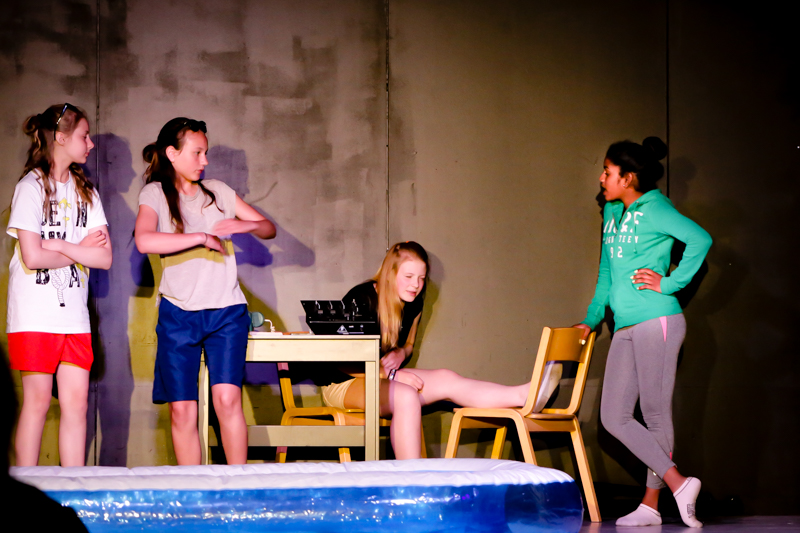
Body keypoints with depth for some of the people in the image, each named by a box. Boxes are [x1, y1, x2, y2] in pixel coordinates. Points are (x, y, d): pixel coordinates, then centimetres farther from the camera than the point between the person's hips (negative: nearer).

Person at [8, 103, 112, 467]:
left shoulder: (85, 192, 14)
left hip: (74, 314, 5)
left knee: (76, 403, 1)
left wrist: (60, 246, -9)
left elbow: (105, 258, 4)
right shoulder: (31, 187, -4)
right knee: (37, 401, -2)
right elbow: (32, 257, -14)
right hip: (36, 313, -5)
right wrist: (81, 250, -2)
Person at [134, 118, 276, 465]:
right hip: (179, 311, -2)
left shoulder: (218, 192, 13)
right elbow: (144, 240, -21)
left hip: (226, 310, 2)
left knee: (227, 398, -10)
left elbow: (269, 229, 18)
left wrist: (243, 225, -3)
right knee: (182, 409, -2)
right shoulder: (155, 193, 0)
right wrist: (201, 237, -17)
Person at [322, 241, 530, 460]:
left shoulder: (413, 305, 4)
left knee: (447, 380, -17)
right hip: (343, 383, -7)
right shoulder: (362, 299, -17)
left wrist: (400, 354, -5)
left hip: (385, 376, 7)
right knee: (405, 396, -36)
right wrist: (390, 374, -24)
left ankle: (522, 395, -31)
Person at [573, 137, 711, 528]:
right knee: (614, 417, 0)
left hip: (656, 321, -8)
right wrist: (592, 319, 26)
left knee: (656, 414, -4)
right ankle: (678, 484, 1)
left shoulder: (653, 209, -7)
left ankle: (650, 506, -1)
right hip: (625, 328, 8)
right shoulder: (612, 213, 17)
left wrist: (669, 283, -16)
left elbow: (700, 239, -20)